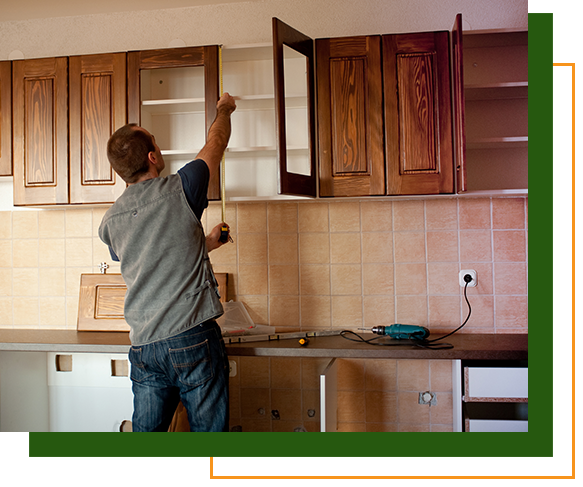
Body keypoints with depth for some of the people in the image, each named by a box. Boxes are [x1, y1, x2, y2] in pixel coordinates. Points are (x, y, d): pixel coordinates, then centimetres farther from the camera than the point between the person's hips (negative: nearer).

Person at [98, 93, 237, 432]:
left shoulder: (110, 221, 7)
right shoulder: (178, 191, -8)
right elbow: (217, 142, 10)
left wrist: (205, 244, 33)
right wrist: (224, 110, 30)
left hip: (144, 346, 5)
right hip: (194, 340, -5)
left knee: (146, 430, 15)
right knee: (209, 431, 8)